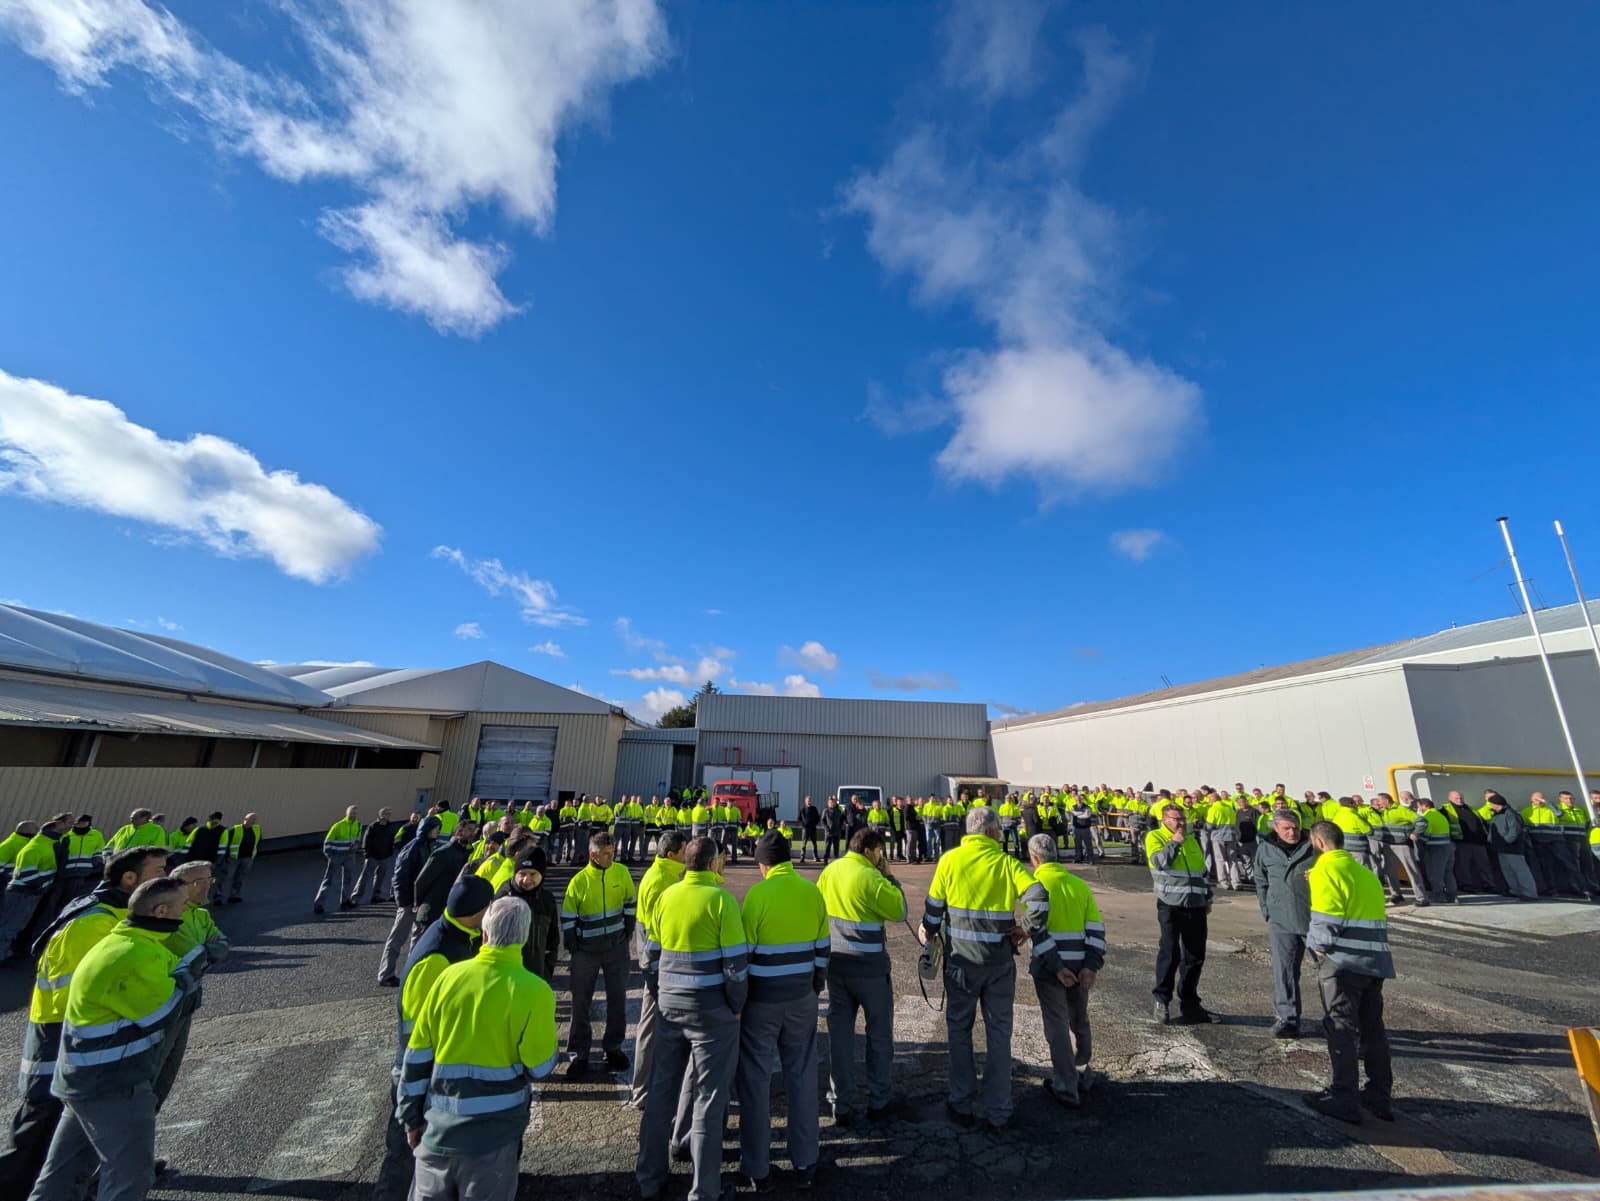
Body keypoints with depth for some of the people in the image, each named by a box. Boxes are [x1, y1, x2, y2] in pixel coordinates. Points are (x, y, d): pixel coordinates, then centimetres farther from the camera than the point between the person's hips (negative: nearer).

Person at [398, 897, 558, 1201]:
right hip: (493, 1134, -3)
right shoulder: (533, 991, -18)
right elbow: (540, 1068, -9)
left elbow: (417, 1056, 1)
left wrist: (411, 1118, 14)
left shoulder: (449, 976, -7)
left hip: (438, 1128, 3)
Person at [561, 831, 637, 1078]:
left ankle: (613, 1046, 28)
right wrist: (573, 950, -4)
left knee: (617, 999, 10)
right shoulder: (579, 881, -15)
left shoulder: (621, 872, -9)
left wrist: (628, 931, 3)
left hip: (616, 947, 2)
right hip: (586, 951, -1)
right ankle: (578, 1053, 26)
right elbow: (567, 919, -5)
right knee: (581, 1002, 9)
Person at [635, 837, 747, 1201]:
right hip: (712, 1010, -5)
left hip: (669, 1006, 6)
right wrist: (736, 1006, -1)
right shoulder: (720, 898, -16)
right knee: (709, 1099, 9)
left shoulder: (665, 896, 1)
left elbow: (653, 955, 8)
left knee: (661, 1091, 20)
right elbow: (736, 962, -16)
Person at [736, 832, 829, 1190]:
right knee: (802, 1077, 16)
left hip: (762, 999, -4)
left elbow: (744, 952, -13)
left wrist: (736, 999, -1)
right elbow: (822, 948, 3)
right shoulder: (814, 892, -5)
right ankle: (805, 1164, 28)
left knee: (755, 1080, 12)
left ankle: (757, 1169, 24)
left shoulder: (758, 893, -18)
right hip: (801, 997, 4)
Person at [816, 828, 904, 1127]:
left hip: (834, 961, 5)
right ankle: (878, 1102, 25)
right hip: (868, 965, -5)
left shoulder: (829, 871, 1)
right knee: (879, 1033, 15)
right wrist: (889, 877, -5)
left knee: (839, 1033, 13)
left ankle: (841, 1106, 18)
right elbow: (899, 912, -12)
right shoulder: (871, 878, -19)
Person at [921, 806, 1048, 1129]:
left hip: (960, 960, -1)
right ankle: (998, 1112, 26)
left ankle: (962, 1106, 25)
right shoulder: (1006, 862, -7)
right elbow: (1038, 897, -19)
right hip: (1000, 962, 1)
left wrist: (929, 933, 14)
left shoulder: (950, 860, -8)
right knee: (999, 1035, 16)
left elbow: (934, 906, -4)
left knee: (959, 1030, 17)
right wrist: (1028, 929, -2)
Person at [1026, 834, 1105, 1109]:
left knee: (1057, 1026, 9)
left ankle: (1066, 1088, 16)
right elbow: (1096, 928, -1)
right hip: (1081, 966, 5)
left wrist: (1056, 967, -13)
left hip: (1050, 966, -5)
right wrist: (1091, 966, -4)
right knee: (1079, 1021, 23)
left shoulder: (1036, 884, -9)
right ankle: (1082, 1076, 40)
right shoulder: (1080, 884, 5)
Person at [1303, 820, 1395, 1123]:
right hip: (1375, 961, 8)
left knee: (1341, 1029, 2)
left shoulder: (1326, 869, -11)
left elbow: (1326, 921, -18)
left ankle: (1344, 1098, 8)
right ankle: (1380, 1096, 26)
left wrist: (1315, 946, -2)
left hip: (1342, 962, -8)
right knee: (1372, 1028, 17)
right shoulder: (1365, 872, 15)